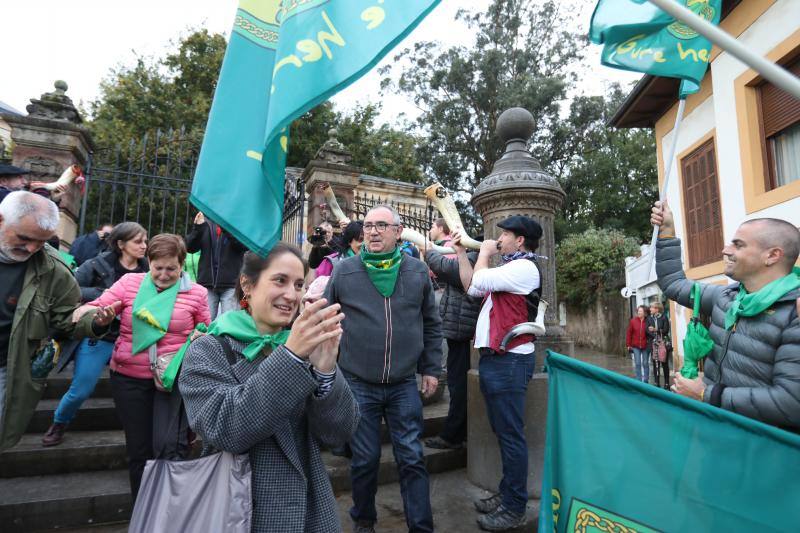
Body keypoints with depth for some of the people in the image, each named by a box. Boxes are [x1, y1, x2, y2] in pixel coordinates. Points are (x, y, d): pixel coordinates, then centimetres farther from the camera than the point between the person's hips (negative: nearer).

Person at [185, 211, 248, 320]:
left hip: (231, 283, -3)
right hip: (207, 281, 3)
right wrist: (198, 227, -11)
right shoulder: (206, 220, 11)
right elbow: (190, 248, 6)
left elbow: (245, 244, -14)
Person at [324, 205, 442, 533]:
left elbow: (432, 324, 9)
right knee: (365, 459, 13)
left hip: (404, 384, 1)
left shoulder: (417, 272, 1)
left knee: (412, 459, 8)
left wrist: (431, 368, 7)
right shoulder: (344, 271, -3)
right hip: (358, 384, 0)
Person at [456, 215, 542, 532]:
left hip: (509, 361, -10)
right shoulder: (509, 269, 20)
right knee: (503, 432, 17)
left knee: (511, 435, -2)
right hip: (495, 359, 10)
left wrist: (484, 252, -2)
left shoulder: (524, 268, -12)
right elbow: (473, 288, 18)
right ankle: (506, 494, 30)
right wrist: (461, 253, 15)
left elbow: (479, 280, -20)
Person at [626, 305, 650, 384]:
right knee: (637, 364, 3)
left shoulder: (648, 321, -6)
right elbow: (629, 333, 1)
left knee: (645, 364, 9)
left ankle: (646, 381, 20)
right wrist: (628, 345, -1)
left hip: (645, 346, -1)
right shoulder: (633, 320, -2)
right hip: (635, 346, 1)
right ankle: (638, 381, 11)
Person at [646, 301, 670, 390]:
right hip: (653, 344, 3)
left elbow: (666, 330, -6)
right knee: (655, 364, 5)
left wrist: (656, 330, -15)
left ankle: (666, 383, 10)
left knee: (664, 363, 1)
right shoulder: (649, 318, 7)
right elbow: (647, 330, 0)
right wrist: (654, 336, -14)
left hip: (663, 343, -3)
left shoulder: (664, 318, -2)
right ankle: (657, 383, 12)